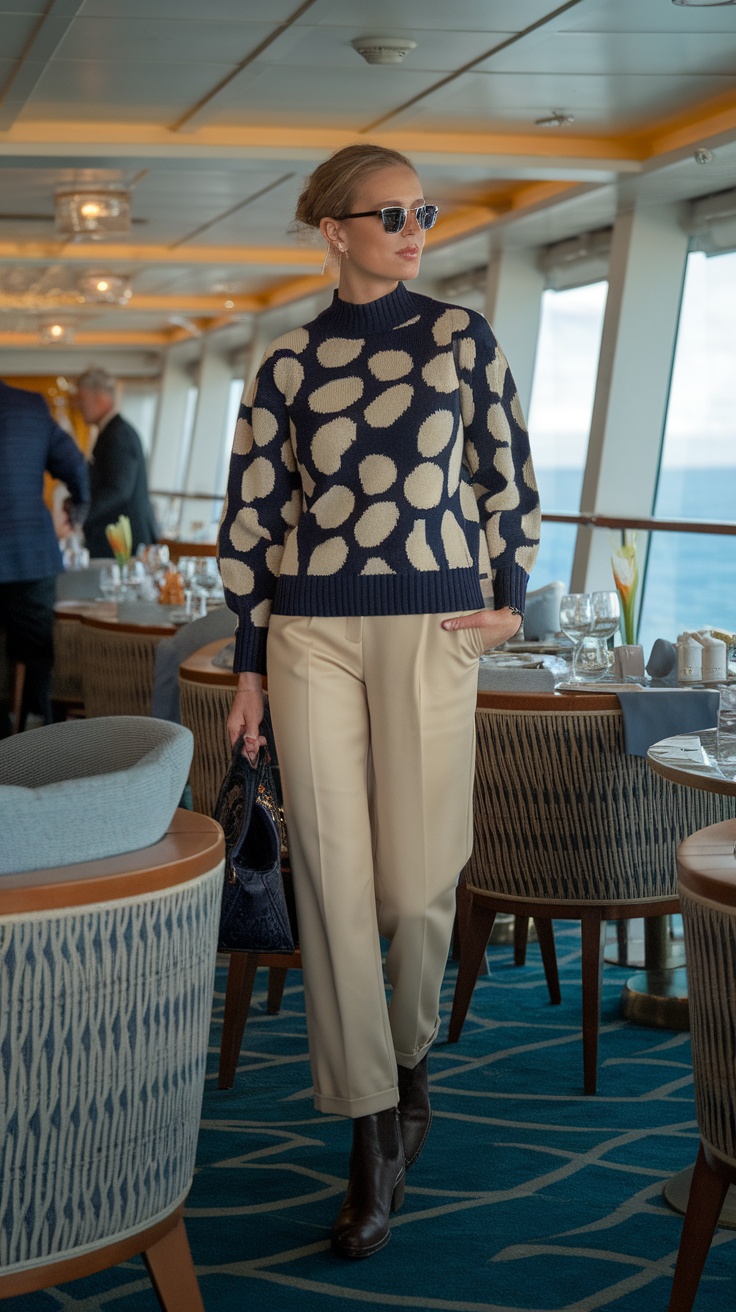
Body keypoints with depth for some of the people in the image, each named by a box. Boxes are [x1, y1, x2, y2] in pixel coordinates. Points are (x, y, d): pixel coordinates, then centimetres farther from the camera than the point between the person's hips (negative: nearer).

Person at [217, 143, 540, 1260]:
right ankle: (373, 1133, 8)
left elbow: (510, 474, 11)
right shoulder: (289, 362, 7)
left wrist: (511, 600, 6)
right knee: (334, 881, -2)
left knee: (416, 882, 1)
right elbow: (252, 516, 7)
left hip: (430, 631, -1)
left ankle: (411, 1058, 32)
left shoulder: (460, 336, 6)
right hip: (311, 634, 1)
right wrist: (249, 665, 4)